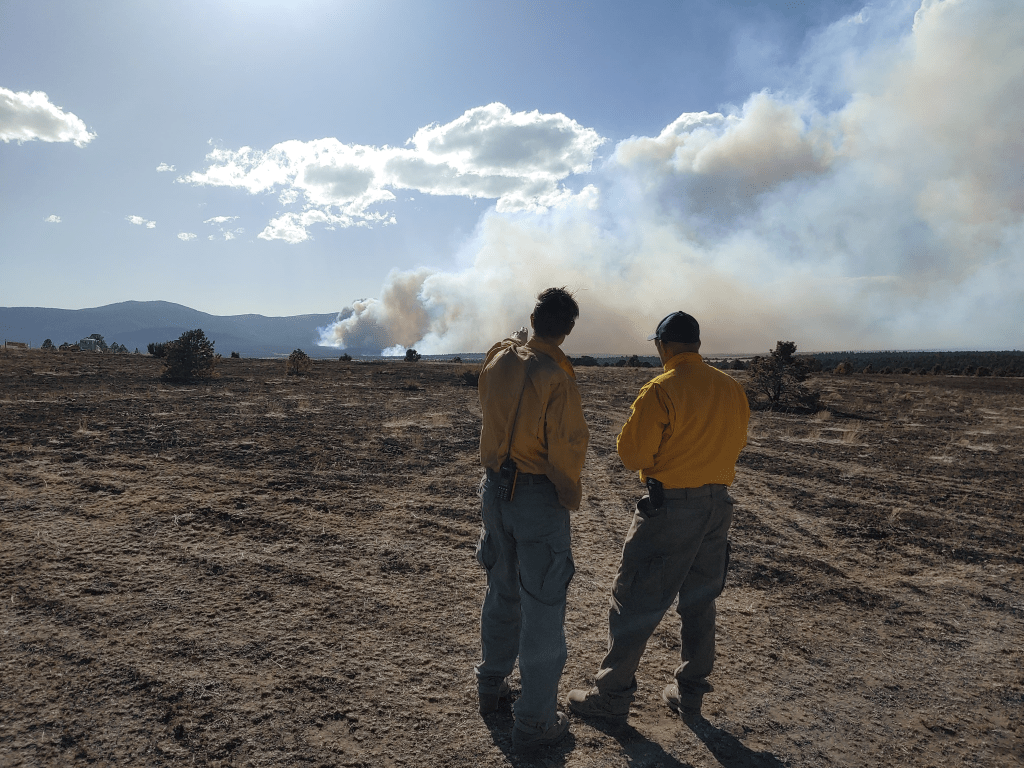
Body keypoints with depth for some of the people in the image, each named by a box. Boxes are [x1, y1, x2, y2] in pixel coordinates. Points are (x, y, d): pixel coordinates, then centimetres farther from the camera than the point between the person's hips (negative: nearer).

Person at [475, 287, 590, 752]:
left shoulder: (497, 361, -2)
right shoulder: (557, 378, -20)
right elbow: (567, 447, -18)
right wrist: (570, 495, 1)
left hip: (494, 487, 7)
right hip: (539, 496, -6)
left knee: (501, 592, 23)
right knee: (542, 609, 6)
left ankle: (491, 687, 40)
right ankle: (534, 722, 18)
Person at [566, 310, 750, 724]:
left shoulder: (661, 391, -17)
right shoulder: (733, 389, 3)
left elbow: (631, 453, -14)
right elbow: (734, 445, 13)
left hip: (671, 506, -7)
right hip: (718, 504, 7)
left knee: (635, 602, 5)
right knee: (699, 601, 19)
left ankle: (612, 696, 14)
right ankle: (689, 693, 30)